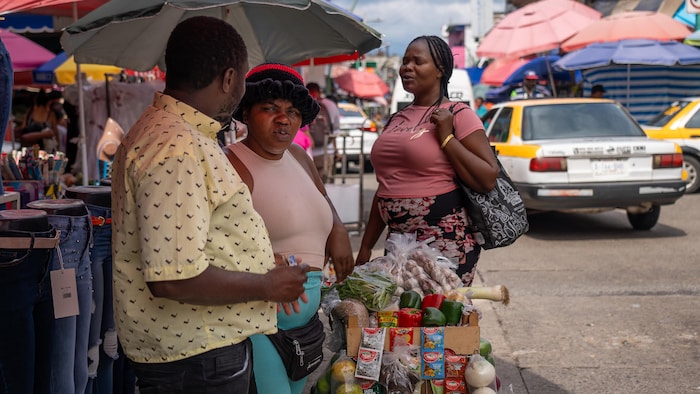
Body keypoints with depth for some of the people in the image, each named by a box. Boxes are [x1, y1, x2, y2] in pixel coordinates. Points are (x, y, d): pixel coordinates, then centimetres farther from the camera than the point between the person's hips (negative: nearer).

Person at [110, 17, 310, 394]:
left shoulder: (165, 129, 11)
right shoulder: (175, 151, -23)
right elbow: (173, 278, -29)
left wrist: (265, 267, 12)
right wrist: (266, 286, -16)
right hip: (194, 361, -10)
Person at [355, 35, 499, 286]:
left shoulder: (458, 115, -5)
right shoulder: (396, 120, 15)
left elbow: (488, 180, -13)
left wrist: (446, 137, -15)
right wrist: (366, 247, 18)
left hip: (446, 245, -7)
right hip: (398, 243, 7)